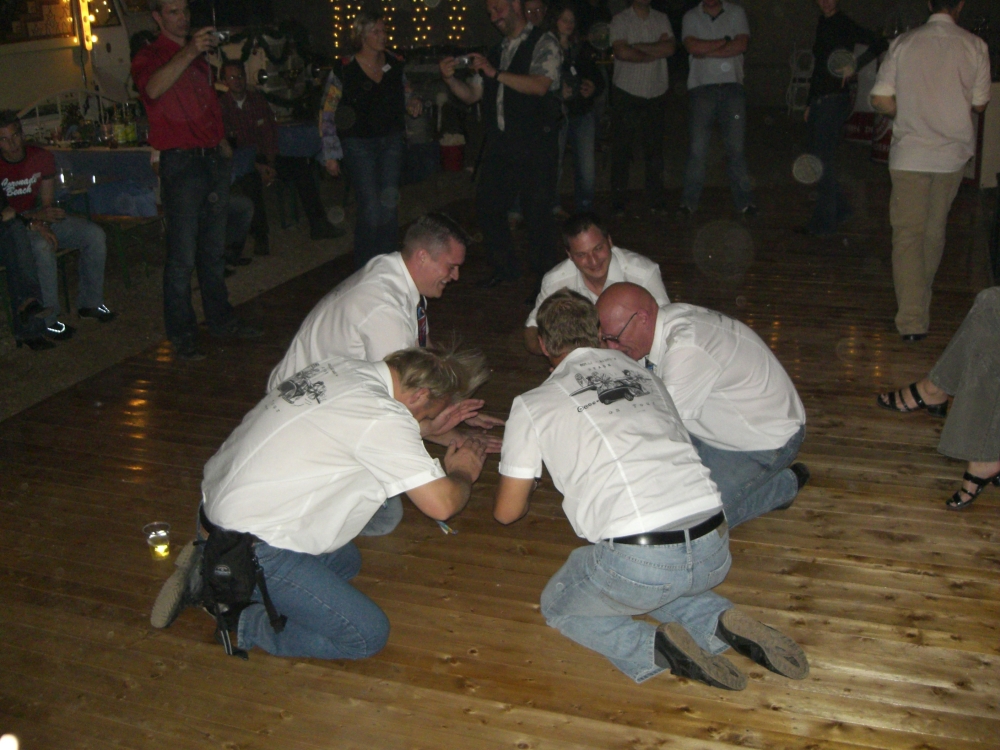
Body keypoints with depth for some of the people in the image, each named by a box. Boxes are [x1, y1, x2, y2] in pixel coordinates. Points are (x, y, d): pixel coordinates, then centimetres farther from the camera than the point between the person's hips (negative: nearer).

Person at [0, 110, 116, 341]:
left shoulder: (42, 157, -4)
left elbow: (47, 202, 1)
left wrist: (42, 224, -19)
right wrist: (35, 219, -32)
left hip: (37, 220, 6)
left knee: (95, 235, -10)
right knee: (41, 247, -38)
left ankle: (89, 302, 1)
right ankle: (47, 321, -27)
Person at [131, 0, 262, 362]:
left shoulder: (199, 57, 20)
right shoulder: (148, 57, -4)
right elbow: (153, 88, -28)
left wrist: (221, 139, 20)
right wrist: (188, 53, -39)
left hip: (213, 159, 7)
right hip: (181, 163, -7)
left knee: (214, 249, 14)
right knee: (183, 255, -7)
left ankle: (221, 319, 23)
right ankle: (181, 334, 0)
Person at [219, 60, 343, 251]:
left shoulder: (257, 98, 10)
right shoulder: (221, 106, -6)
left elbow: (270, 132, 8)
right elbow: (225, 145, -11)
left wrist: (270, 163, -7)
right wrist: (257, 167, -19)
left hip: (263, 157, 5)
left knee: (300, 166, -15)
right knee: (251, 180, -37)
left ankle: (317, 224, -12)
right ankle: (260, 236, -28)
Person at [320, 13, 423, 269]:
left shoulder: (395, 63, 2)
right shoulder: (344, 69, -11)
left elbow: (405, 94, 21)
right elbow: (327, 113, -5)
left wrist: (414, 103, -4)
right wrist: (331, 154, -7)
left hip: (391, 141, 4)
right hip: (359, 143, -4)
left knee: (389, 206, 3)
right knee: (371, 209, -9)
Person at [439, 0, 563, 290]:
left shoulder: (543, 44, -3)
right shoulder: (497, 51, 18)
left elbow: (539, 85, -19)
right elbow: (471, 94, 18)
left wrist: (495, 73, -21)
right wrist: (450, 79, 0)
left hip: (535, 146, -7)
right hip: (500, 145, 7)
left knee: (537, 212, -4)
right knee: (487, 207, 10)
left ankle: (545, 278, 11)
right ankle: (505, 268, 27)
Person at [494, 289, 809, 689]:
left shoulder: (532, 405, 8)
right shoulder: (643, 375, 20)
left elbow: (507, 511, 16)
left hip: (637, 562, -5)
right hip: (714, 550, 5)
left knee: (557, 607, 24)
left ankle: (656, 647, -1)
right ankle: (721, 622, 9)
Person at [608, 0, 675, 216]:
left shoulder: (661, 19, 10)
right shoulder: (620, 20, -1)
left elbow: (670, 47, -6)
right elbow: (622, 52, -16)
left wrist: (639, 46, -11)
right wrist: (656, 51, -6)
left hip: (656, 93, 3)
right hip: (626, 93, -3)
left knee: (654, 148, 3)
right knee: (621, 149, 0)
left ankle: (655, 201, 11)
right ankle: (618, 203, 5)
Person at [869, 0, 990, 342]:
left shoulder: (903, 43, -3)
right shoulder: (974, 47, -2)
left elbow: (880, 100, -5)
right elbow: (979, 104, 6)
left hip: (909, 153, -1)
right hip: (953, 151, 2)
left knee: (908, 233, -1)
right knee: (935, 231, 18)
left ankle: (912, 318, -10)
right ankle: (922, 298, 35)